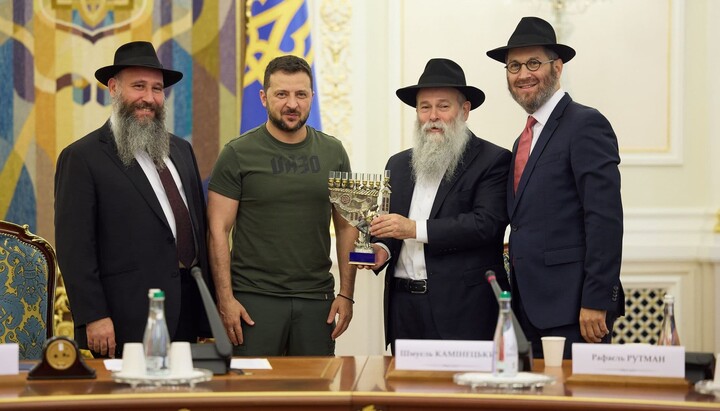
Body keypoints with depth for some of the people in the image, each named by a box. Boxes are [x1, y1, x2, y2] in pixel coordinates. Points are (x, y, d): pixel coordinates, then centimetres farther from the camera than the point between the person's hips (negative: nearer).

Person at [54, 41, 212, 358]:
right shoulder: (82, 158, -5)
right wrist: (93, 317, -16)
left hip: (187, 316, 6)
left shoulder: (181, 150, 15)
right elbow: (74, 246, -10)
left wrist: (207, 306, 13)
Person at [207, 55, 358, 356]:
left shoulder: (332, 152, 9)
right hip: (254, 298, -3)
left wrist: (346, 294, 3)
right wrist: (225, 299, -11)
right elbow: (218, 230, -3)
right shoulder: (238, 154, -1)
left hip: (316, 298, 3)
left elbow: (347, 226, 10)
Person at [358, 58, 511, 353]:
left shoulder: (492, 160, -1)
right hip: (403, 304, 5)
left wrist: (416, 229, -17)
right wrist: (381, 249, 0)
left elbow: (487, 223, -13)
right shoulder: (399, 164, 18)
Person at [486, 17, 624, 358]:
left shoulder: (586, 125, -8)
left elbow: (605, 219, -16)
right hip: (532, 310, 8)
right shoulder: (526, 140, 19)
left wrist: (596, 303, -20)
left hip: (572, 307, -8)